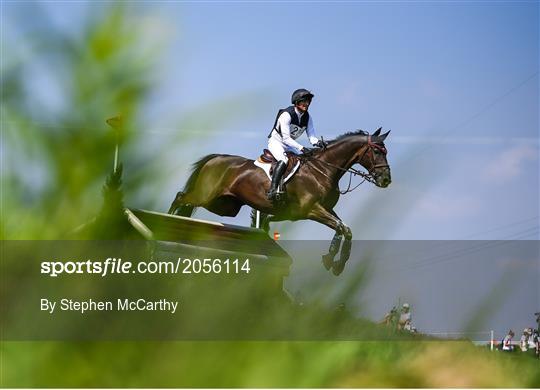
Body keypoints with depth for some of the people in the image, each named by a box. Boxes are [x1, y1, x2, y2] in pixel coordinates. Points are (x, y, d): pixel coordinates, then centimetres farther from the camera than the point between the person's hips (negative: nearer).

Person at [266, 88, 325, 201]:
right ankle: (272, 190, -40)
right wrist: (302, 148, -37)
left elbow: (311, 136, -4)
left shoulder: (307, 117, -2)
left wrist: (317, 142, -29)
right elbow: (286, 138, -28)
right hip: (276, 141, -8)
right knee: (283, 161, -33)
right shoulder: (286, 115, -25)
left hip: (290, 144, 8)